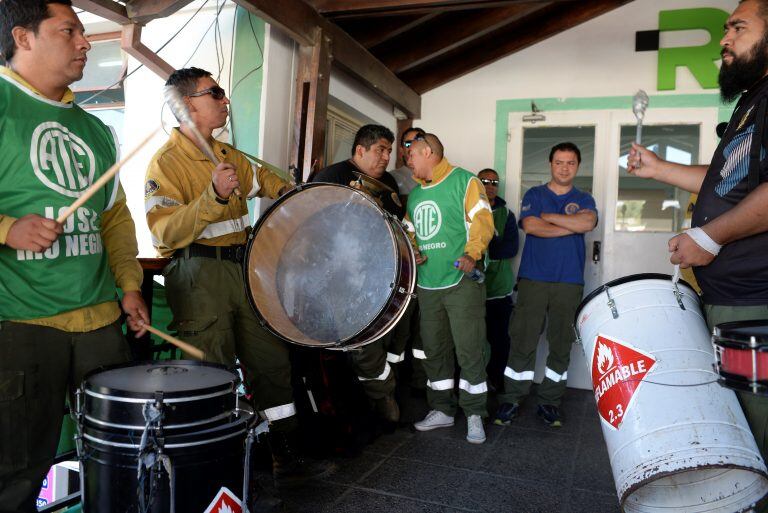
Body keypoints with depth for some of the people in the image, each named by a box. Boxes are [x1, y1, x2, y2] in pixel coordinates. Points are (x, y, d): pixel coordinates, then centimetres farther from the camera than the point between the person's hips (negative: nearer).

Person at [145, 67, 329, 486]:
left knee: (272, 360, 9)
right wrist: (213, 196, -30)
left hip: (243, 266, 8)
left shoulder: (228, 154, 15)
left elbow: (260, 179, 33)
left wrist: (293, 194, 15)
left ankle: (287, 458, 21)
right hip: (198, 273, -7)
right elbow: (167, 233, -19)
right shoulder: (166, 162, -9)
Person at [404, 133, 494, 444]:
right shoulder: (415, 193, 19)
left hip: (461, 281, -7)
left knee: (469, 349, -4)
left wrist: (472, 254, -24)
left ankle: (474, 415, 10)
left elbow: (482, 220, -11)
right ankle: (442, 410, 25)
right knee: (434, 349, 12)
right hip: (427, 284, 7)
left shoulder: (463, 181, -2)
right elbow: (409, 232, 24)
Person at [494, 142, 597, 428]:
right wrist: (572, 226, -6)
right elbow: (530, 226, -9)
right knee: (522, 342, -3)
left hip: (569, 283, 2)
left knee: (561, 345, 5)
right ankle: (511, 400, 6)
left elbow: (588, 222, -9)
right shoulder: (534, 195, 10)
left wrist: (549, 217, -5)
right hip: (533, 279, -2)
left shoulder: (583, 200, 14)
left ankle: (549, 402, 16)